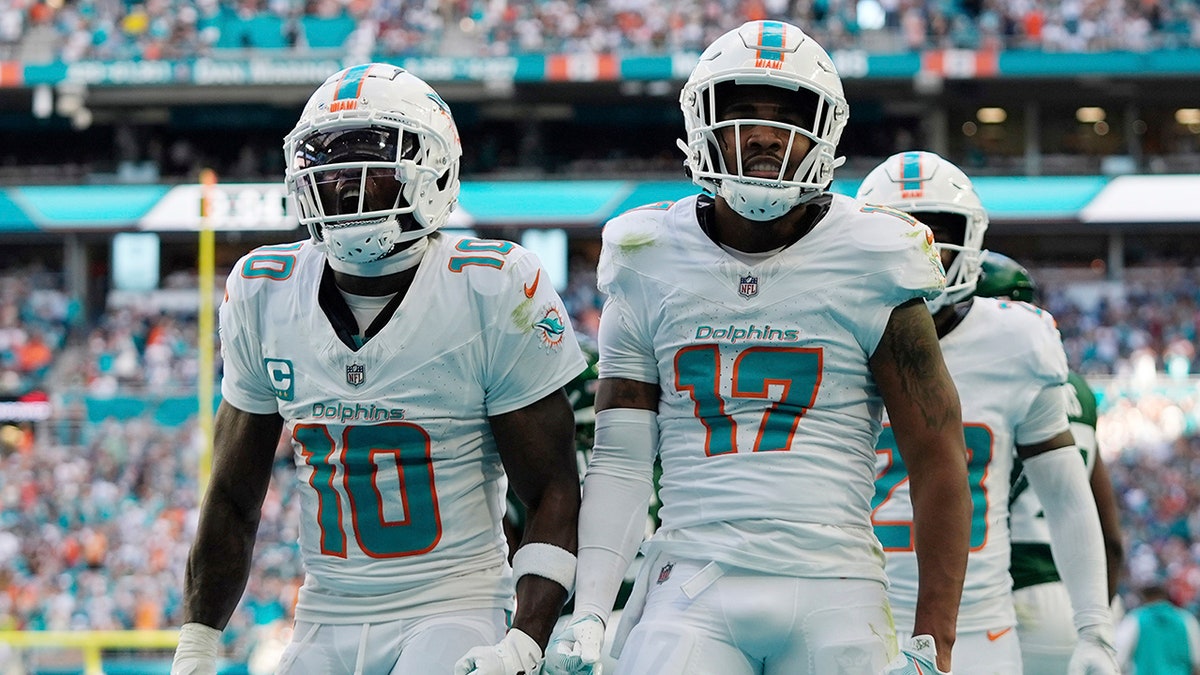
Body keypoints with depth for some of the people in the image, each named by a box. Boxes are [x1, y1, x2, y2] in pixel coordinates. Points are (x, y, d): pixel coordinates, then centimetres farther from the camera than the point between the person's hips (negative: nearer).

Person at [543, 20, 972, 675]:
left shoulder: (869, 267, 1)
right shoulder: (651, 267, 7)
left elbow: (939, 463, 2)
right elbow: (619, 460, 8)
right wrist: (588, 614, -3)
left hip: (832, 596, -1)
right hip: (693, 590, 1)